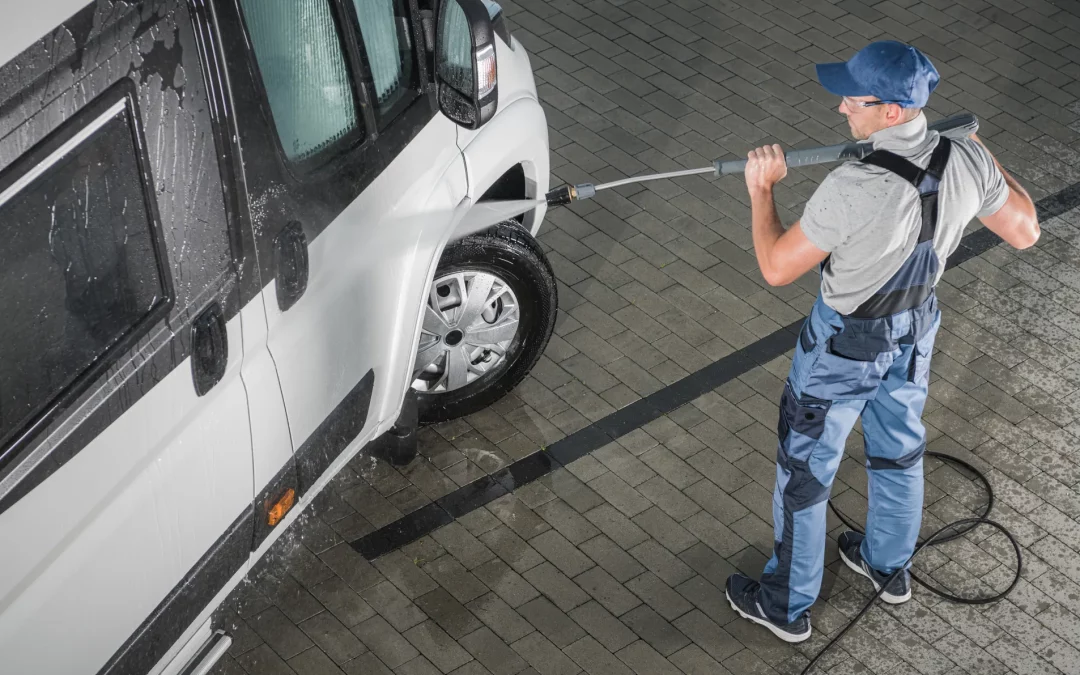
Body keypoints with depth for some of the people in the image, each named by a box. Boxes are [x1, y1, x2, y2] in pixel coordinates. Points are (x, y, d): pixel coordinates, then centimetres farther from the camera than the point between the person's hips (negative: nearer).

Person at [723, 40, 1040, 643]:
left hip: (845, 345, -6)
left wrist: (761, 190, -12)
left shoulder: (854, 188, -37)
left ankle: (788, 605, 32)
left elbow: (777, 268, -26)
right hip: (916, 327, 6)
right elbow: (1025, 232, -2)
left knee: (804, 470, 14)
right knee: (899, 447, 28)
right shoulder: (966, 161, -18)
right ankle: (889, 566, 52)